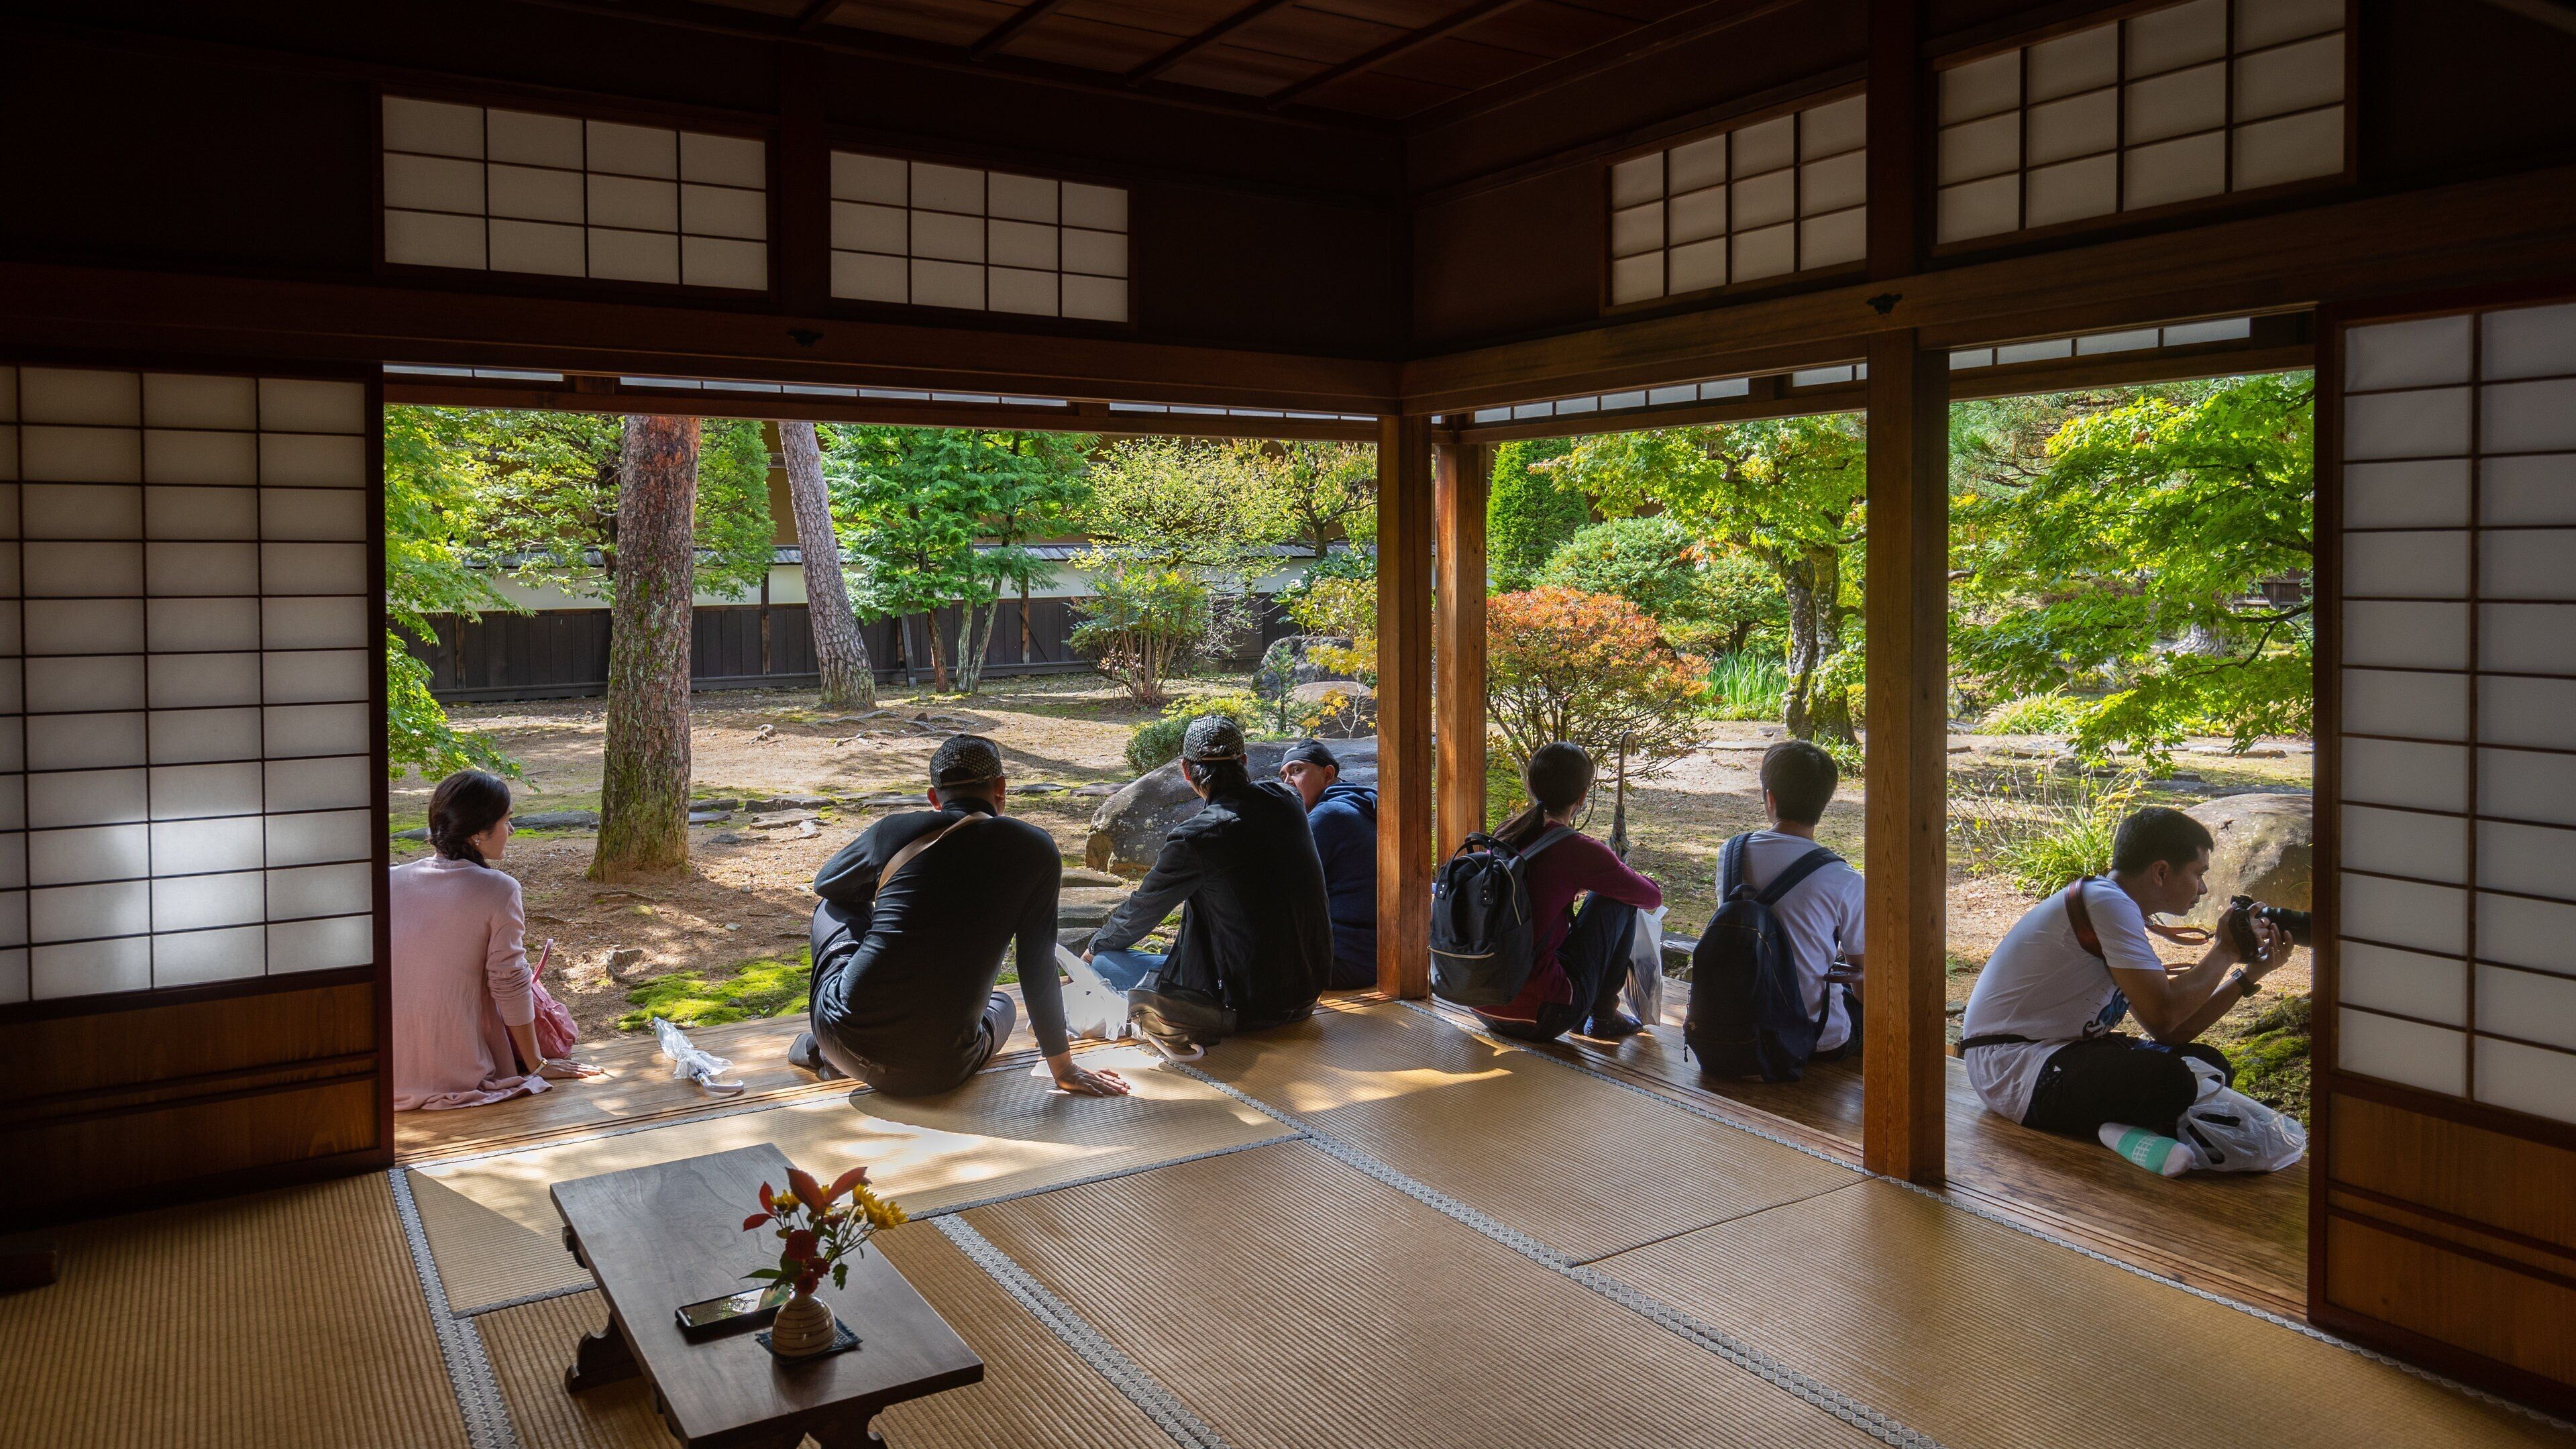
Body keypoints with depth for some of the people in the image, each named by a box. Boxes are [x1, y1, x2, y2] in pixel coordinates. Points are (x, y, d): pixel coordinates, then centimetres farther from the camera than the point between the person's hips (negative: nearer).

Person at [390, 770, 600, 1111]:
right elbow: (509, 984, -11)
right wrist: (536, 1064, 0)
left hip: (393, 1061, 5)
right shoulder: (499, 891, -14)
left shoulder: (394, 880, 0)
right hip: (460, 1066, -5)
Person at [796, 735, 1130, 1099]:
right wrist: (1064, 1069, 12)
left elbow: (825, 883, 22)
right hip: (937, 1074, -1)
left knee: (834, 906, 27)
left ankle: (824, 1050, 27)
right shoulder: (1036, 850, -3)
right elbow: (1038, 969, 2)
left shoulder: (894, 829, 1)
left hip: (846, 1038, 1)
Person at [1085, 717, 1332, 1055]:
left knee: (1104, 962, 3)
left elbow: (1142, 910, -2)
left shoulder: (1196, 837, -19)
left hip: (1249, 1002, -7)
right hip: (1311, 987, 7)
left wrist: (1097, 946, 19)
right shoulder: (1286, 799, -2)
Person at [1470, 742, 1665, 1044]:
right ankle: (1603, 1015, 19)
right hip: (1539, 1019, -7)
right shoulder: (1578, 850, -13)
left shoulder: (1504, 834, 6)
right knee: (1618, 899, 10)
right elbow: (1653, 897, 4)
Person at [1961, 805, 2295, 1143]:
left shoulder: (2124, 911, 15)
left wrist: (2249, 976, 11)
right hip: (2012, 1068, -11)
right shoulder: (2106, 901, -16)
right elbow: (2163, 1013, -22)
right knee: (2168, 1080, -28)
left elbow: (2170, 1032, 12)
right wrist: (2225, 950, -7)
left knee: (2208, 1066, 9)